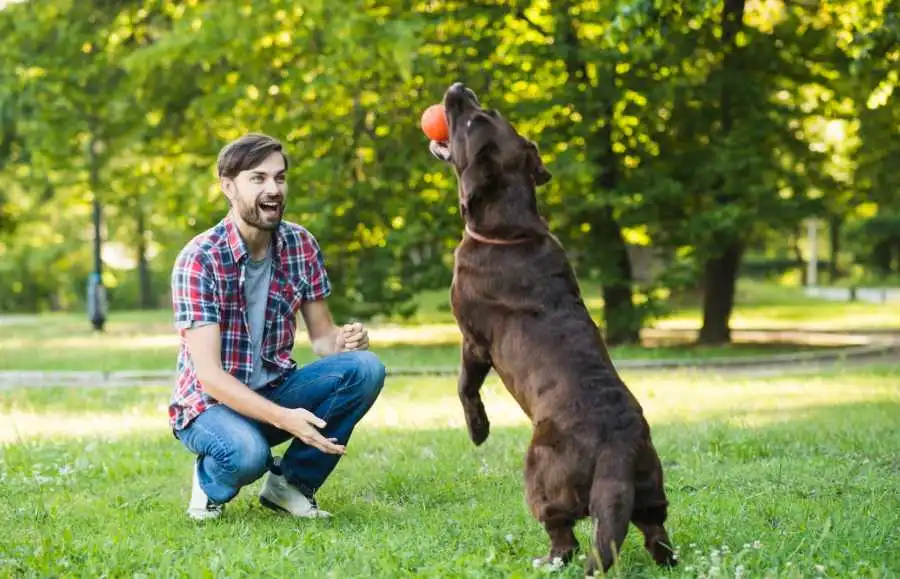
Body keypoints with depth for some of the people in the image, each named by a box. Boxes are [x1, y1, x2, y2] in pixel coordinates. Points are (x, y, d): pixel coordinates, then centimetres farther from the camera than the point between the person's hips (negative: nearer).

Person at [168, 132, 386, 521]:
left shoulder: (301, 246, -4)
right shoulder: (199, 259, -20)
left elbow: (321, 336, 2)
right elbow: (208, 373, -24)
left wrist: (344, 340, -24)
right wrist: (284, 418, -37)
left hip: (274, 391, 5)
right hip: (210, 401, -5)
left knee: (365, 368, -19)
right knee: (248, 453, -38)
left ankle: (290, 481, -4)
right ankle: (210, 481, 0)